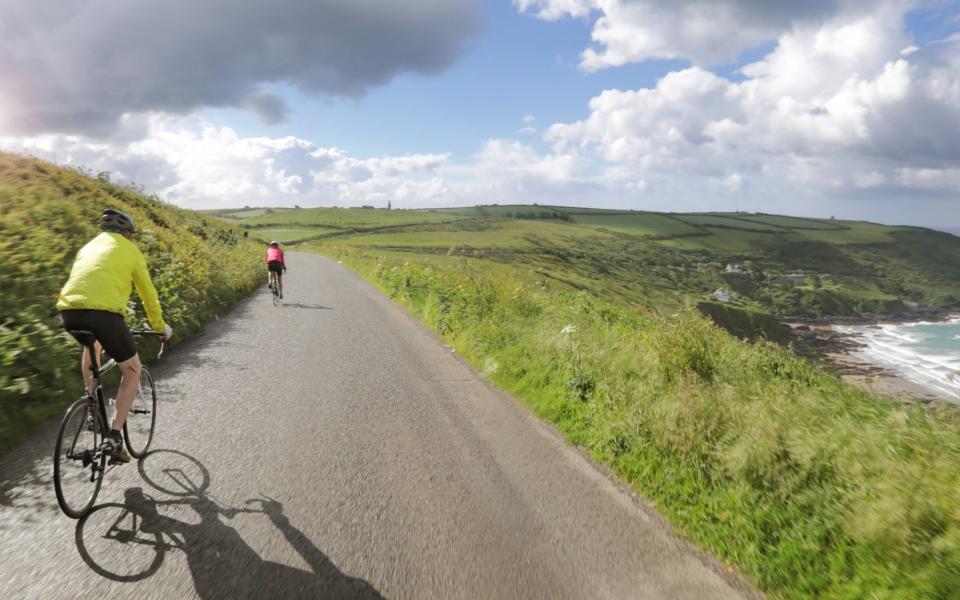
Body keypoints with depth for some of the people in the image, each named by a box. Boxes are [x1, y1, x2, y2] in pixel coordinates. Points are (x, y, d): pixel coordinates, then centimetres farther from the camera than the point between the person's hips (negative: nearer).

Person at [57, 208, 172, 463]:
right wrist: (160, 327, 32)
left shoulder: (89, 246, 30)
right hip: (103, 311, -6)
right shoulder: (130, 250, 16)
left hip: (68, 310, 6)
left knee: (91, 345, 40)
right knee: (132, 370, 10)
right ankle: (113, 436, 1)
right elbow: (148, 294, 19)